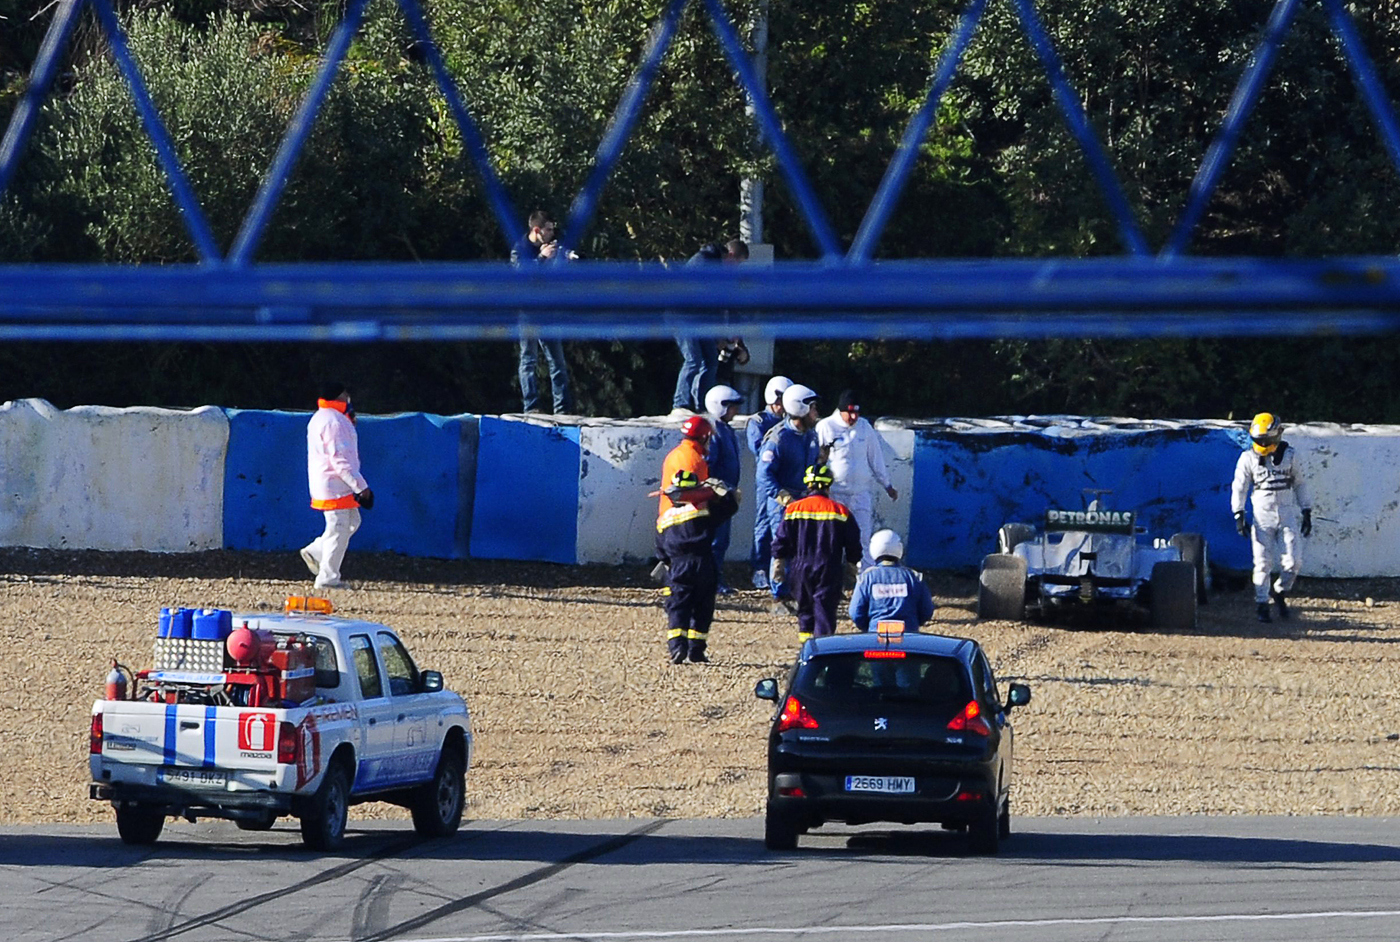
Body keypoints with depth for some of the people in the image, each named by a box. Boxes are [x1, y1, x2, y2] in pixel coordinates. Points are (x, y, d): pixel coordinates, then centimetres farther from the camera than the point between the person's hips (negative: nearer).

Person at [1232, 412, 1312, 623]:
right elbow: (1239, 487, 0)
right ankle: (1261, 605, 8)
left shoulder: (1289, 456, 3)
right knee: (1263, 563, -1)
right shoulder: (1248, 459, 0)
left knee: (1293, 562, -6)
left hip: (1288, 513, 1)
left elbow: (1300, 485, 10)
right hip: (1262, 515, -1)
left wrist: (1306, 514, 9)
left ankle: (1280, 592, 19)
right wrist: (1238, 516, -8)